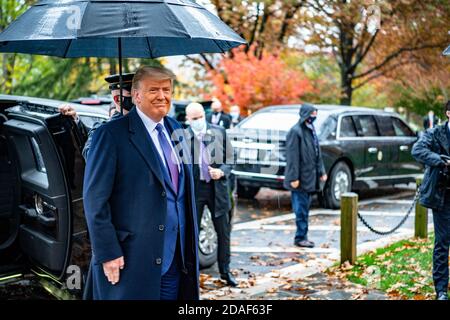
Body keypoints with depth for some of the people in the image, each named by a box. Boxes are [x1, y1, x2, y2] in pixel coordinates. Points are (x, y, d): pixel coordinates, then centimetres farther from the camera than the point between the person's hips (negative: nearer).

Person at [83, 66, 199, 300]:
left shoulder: (176, 131, 11)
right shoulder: (111, 134, -10)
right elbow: (95, 200, -12)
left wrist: (189, 246, 14)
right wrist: (107, 254, -15)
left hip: (175, 260, 6)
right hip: (130, 261, -6)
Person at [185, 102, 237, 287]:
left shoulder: (219, 132, 1)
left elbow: (229, 160, 6)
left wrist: (221, 172, -12)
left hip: (217, 188, 2)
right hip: (194, 189, -2)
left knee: (223, 232, 11)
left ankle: (225, 271, 26)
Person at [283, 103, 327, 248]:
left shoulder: (311, 130, 12)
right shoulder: (296, 131, -14)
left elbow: (317, 153, 18)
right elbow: (292, 156, -17)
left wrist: (321, 171, 14)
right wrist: (294, 177, -19)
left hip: (310, 176, 8)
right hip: (301, 177, -8)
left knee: (305, 207, 12)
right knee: (301, 208, -3)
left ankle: (302, 236, 19)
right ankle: (300, 237, 5)